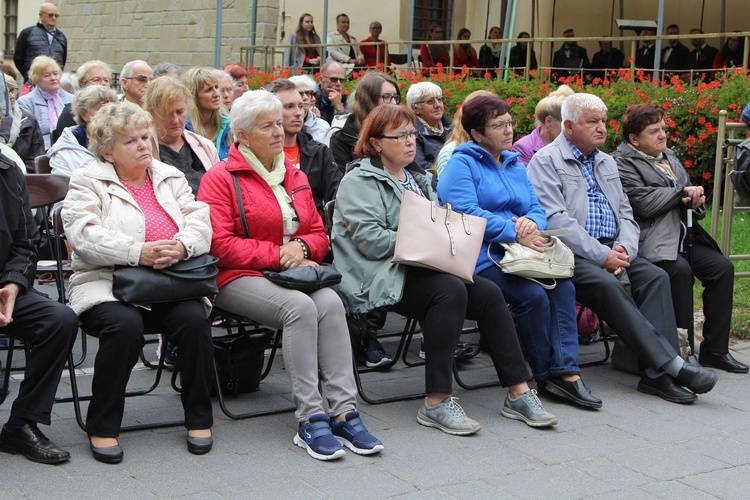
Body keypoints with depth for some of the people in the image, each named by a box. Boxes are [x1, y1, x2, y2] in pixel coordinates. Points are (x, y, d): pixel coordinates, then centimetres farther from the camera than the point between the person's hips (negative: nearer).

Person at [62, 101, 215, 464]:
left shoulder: (171, 177, 19)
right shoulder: (88, 182, 6)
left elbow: (200, 221, 6)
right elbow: (85, 235, -11)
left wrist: (181, 246, -18)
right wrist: (138, 253, -24)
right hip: (108, 283, -3)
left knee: (195, 319, -27)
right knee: (124, 323, -34)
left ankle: (199, 418, -9)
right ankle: (102, 426, -18)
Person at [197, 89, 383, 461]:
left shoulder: (295, 177, 20)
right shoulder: (220, 178, 0)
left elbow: (319, 234, 21)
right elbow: (219, 244, -10)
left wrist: (301, 247, -4)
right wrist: (277, 255, -14)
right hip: (238, 278, -5)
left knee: (330, 302, -28)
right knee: (300, 306, -33)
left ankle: (343, 411, -31)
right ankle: (310, 419, -31)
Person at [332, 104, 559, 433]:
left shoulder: (417, 177, 25)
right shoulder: (360, 181, 0)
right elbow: (369, 239, -13)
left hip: (422, 269, 8)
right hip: (382, 277, -8)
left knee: (489, 293, -15)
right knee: (450, 290, -33)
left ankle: (518, 392, -13)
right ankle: (437, 403, -31)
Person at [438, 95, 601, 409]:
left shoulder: (516, 165, 24)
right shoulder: (461, 164, 0)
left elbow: (538, 210, 18)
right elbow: (466, 213, -15)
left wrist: (532, 222, -8)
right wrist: (516, 234, -18)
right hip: (482, 258, -7)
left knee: (563, 286, -20)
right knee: (534, 296, -28)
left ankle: (566, 372, -22)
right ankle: (546, 376, -10)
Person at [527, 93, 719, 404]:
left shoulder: (606, 162, 22)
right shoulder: (546, 161, -1)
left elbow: (625, 213, 18)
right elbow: (556, 220, -14)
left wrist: (624, 249, -5)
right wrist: (602, 256, -18)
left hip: (611, 250, 7)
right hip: (571, 254, -6)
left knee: (655, 276, -19)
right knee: (607, 284, -32)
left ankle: (657, 373, -26)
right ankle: (672, 365, -33)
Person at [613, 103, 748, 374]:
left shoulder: (669, 156, 23)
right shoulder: (623, 163, -4)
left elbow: (690, 195, 29)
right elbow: (643, 203, -18)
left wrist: (696, 199, 2)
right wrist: (683, 192, -4)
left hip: (684, 237, 8)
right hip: (653, 241, -8)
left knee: (722, 267, -11)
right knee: (680, 269, -32)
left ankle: (714, 349, -5)